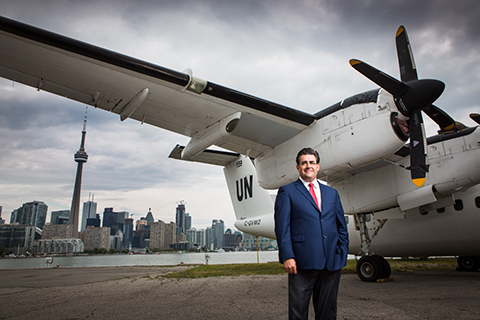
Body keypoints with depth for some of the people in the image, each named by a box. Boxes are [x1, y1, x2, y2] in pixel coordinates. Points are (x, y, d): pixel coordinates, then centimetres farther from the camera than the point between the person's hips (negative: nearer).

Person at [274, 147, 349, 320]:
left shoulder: (332, 193, 17)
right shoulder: (287, 191, 4)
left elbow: (342, 226, 18)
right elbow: (282, 226, -4)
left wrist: (343, 253, 7)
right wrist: (287, 256, -12)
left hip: (332, 262, 4)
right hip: (302, 261, -4)